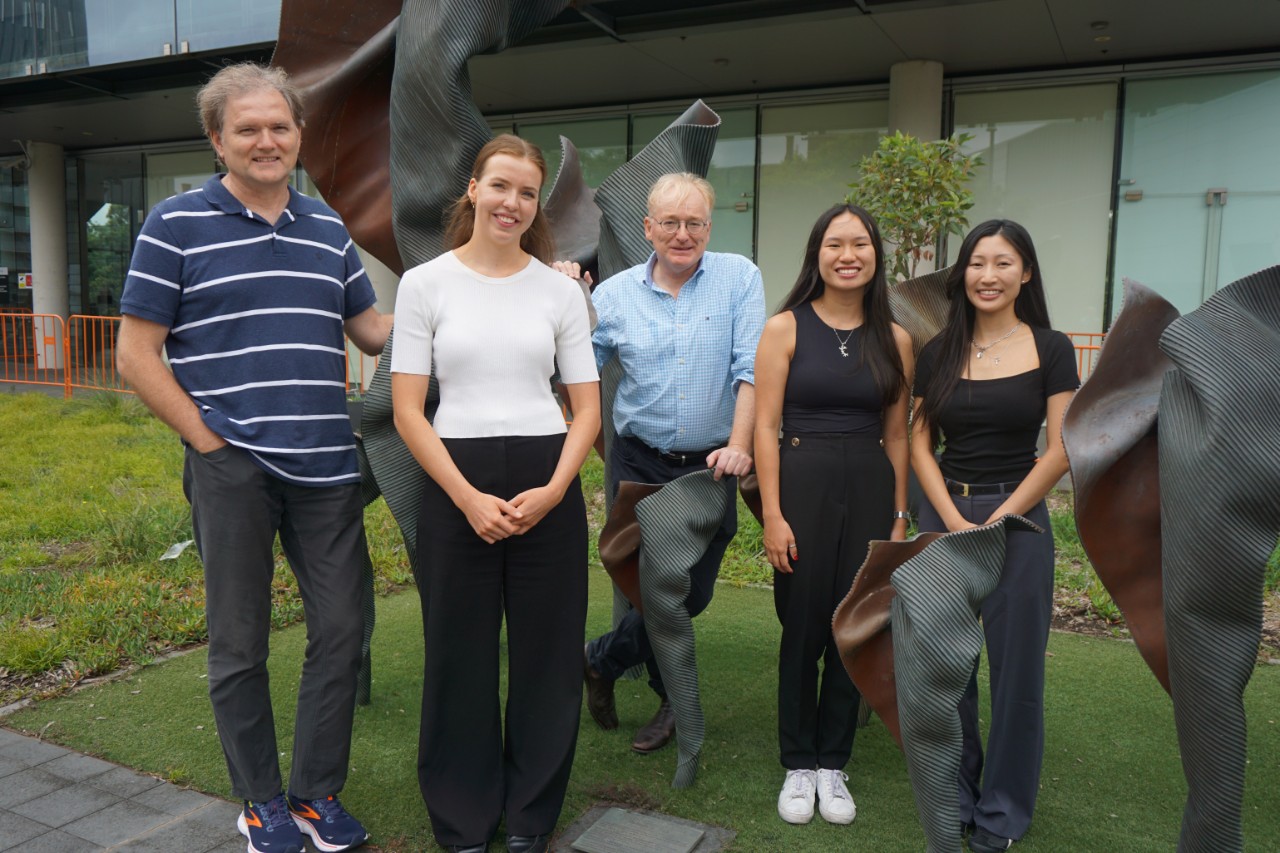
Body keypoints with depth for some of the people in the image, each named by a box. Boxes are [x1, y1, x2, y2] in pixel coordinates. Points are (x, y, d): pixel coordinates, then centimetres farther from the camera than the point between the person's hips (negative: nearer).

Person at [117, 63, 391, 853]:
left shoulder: (329, 228, 13)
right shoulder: (178, 223, 0)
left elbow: (373, 331, 16)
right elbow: (137, 354, -2)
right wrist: (207, 439, -7)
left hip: (326, 468, 4)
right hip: (231, 468, -4)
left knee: (341, 629, 6)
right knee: (240, 643, 8)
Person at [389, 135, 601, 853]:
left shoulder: (561, 290, 6)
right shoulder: (425, 283, 1)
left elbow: (588, 410, 5)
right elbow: (407, 411, -2)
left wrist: (552, 492, -10)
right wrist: (468, 498, -12)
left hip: (546, 484, 1)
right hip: (456, 485, -1)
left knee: (546, 654, 8)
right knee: (461, 657, 8)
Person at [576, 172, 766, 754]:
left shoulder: (740, 278, -1)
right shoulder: (614, 294, 2)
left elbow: (750, 369, -8)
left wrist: (738, 445, -18)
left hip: (710, 466, 0)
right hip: (639, 464, 0)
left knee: (693, 594, 7)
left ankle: (601, 659, 32)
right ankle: (673, 697, 31)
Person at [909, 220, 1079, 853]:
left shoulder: (1050, 350, -2)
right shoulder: (939, 352, 5)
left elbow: (1060, 450, -6)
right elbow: (920, 443, 3)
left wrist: (995, 522, -11)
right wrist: (953, 522, -9)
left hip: (1017, 517, -2)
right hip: (944, 515, 3)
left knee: (1015, 669, 6)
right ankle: (954, 793, 29)